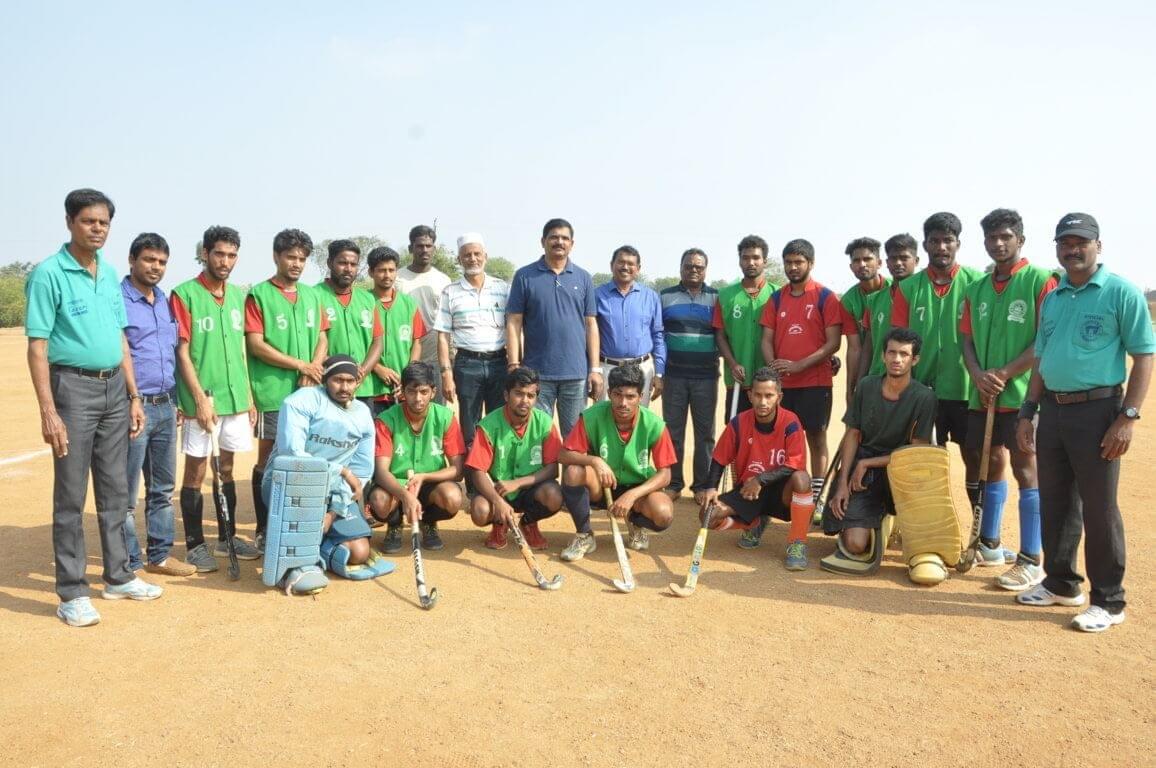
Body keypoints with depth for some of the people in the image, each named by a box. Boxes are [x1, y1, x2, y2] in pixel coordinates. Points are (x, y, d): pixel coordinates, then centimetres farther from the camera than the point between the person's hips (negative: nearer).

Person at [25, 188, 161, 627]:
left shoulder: (110, 274, 11)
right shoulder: (49, 274, -8)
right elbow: (37, 347, -12)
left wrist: (133, 397, 12)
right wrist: (48, 411, -18)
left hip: (114, 388, 7)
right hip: (74, 387, -6)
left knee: (115, 490, 13)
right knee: (71, 496, 0)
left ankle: (118, 576, 25)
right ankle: (72, 593, 10)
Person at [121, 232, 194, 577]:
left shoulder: (166, 301, 14)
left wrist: (177, 400, 15)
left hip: (166, 406, 7)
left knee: (163, 487, 14)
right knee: (126, 493, 2)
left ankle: (160, 555, 25)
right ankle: (128, 564, 12)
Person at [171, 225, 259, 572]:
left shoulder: (237, 295, 11)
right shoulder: (184, 294, -7)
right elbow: (182, 352, -9)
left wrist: (249, 396, 13)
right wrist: (201, 398, -15)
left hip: (236, 398, 6)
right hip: (201, 400, -5)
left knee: (227, 467, 14)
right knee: (196, 470, 3)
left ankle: (227, 537, 25)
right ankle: (194, 544, 13)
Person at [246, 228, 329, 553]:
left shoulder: (311, 295, 15)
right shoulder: (259, 295, -2)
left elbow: (322, 338, 13)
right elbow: (256, 345, -9)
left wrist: (313, 370, -6)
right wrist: (300, 365, -10)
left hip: (308, 391, 5)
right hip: (273, 392, -5)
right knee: (268, 461, 1)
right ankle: (264, 531, 10)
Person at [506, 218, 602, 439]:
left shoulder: (583, 278, 8)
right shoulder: (524, 276, 2)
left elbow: (591, 325, 7)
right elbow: (514, 323, 0)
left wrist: (595, 369, 1)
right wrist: (514, 366, -8)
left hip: (577, 374, 2)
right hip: (537, 373, -1)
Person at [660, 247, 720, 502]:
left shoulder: (717, 298, 7)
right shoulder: (665, 297, 7)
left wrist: (716, 357, -5)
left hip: (706, 376, 0)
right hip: (674, 375, 0)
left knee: (705, 432, 5)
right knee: (672, 431, 5)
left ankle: (702, 485, 15)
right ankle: (673, 483, 15)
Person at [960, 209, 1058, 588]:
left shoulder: (1040, 280, -5)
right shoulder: (977, 289, 14)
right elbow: (967, 340, 12)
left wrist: (1003, 374, -16)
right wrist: (978, 374, -7)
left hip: (1022, 394, -6)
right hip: (982, 395, 6)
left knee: (1025, 470, -3)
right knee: (991, 466, 14)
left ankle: (1030, 561, 4)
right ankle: (989, 545, 27)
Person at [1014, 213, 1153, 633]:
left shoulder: (1121, 292, -5)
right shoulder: (1052, 299, 14)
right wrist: (1027, 413, 13)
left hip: (1096, 412, -6)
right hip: (1052, 410, 6)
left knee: (1098, 509, 0)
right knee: (1054, 503, 14)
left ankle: (1108, 601, 13)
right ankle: (1061, 583, 29)